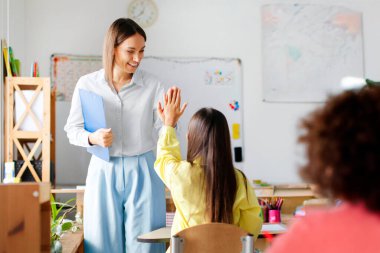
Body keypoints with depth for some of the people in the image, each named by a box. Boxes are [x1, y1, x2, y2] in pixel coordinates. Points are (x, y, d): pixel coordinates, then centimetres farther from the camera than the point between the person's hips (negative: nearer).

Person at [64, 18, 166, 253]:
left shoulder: (152, 85, -1)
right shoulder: (87, 84, 0)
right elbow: (73, 129, 4)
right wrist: (93, 138, -13)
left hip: (142, 171, 0)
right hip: (104, 171, 1)